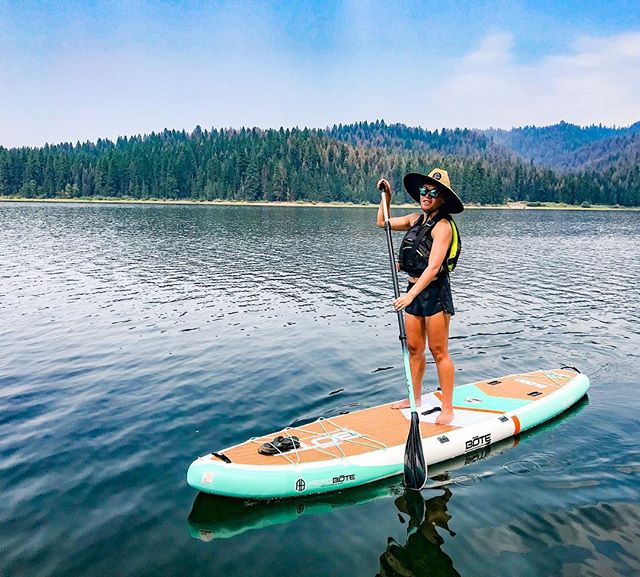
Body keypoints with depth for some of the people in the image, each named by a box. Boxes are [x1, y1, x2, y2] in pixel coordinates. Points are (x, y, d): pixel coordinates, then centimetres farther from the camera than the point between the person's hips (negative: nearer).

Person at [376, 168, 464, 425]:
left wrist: (411, 295, -28)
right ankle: (415, 398, 28)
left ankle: (447, 408, 10)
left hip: (435, 291, -8)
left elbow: (433, 267, -22)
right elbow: (383, 222, 23)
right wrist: (386, 195, 11)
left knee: (439, 352, -1)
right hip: (414, 289, 8)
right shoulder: (416, 219, 9)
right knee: (414, 348, 14)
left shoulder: (442, 226, -14)